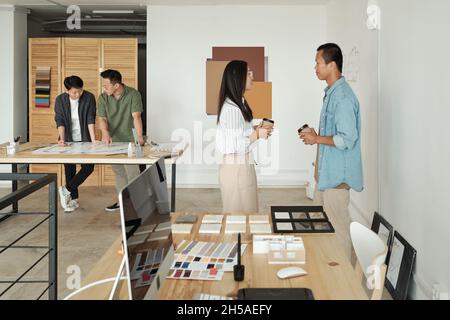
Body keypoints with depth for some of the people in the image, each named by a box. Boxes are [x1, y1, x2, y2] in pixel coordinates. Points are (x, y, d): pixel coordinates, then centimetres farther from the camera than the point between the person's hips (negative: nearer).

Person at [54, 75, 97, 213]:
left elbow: (90, 119, -15)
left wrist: (93, 139, -22)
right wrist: (62, 139, -26)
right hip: (68, 140, 1)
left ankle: (66, 190, 7)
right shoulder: (60, 100, -9)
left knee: (88, 167, -8)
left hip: (84, 139, 0)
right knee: (69, 169, 4)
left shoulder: (89, 97, -13)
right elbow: (60, 121, -12)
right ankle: (73, 199, 17)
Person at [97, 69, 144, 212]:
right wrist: (105, 133, -28)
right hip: (113, 141, 5)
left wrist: (139, 136, -35)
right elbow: (102, 118, -7)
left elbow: (136, 116, -22)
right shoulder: (103, 97, -1)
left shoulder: (133, 95, -13)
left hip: (130, 141, -5)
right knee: (118, 172, 14)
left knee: (132, 172, -7)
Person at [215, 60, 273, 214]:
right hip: (235, 167, -9)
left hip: (243, 164, 9)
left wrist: (256, 129, 3)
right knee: (239, 212, 3)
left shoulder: (239, 103, 9)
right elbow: (232, 145, -24)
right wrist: (257, 135, -16)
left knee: (247, 209, 17)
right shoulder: (230, 108, -21)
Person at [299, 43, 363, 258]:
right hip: (326, 172, 10)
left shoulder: (343, 97, -20)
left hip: (337, 175, -10)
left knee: (339, 227, 1)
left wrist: (317, 139, -15)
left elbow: (347, 139, -25)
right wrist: (315, 137, 7)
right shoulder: (331, 93, 12)